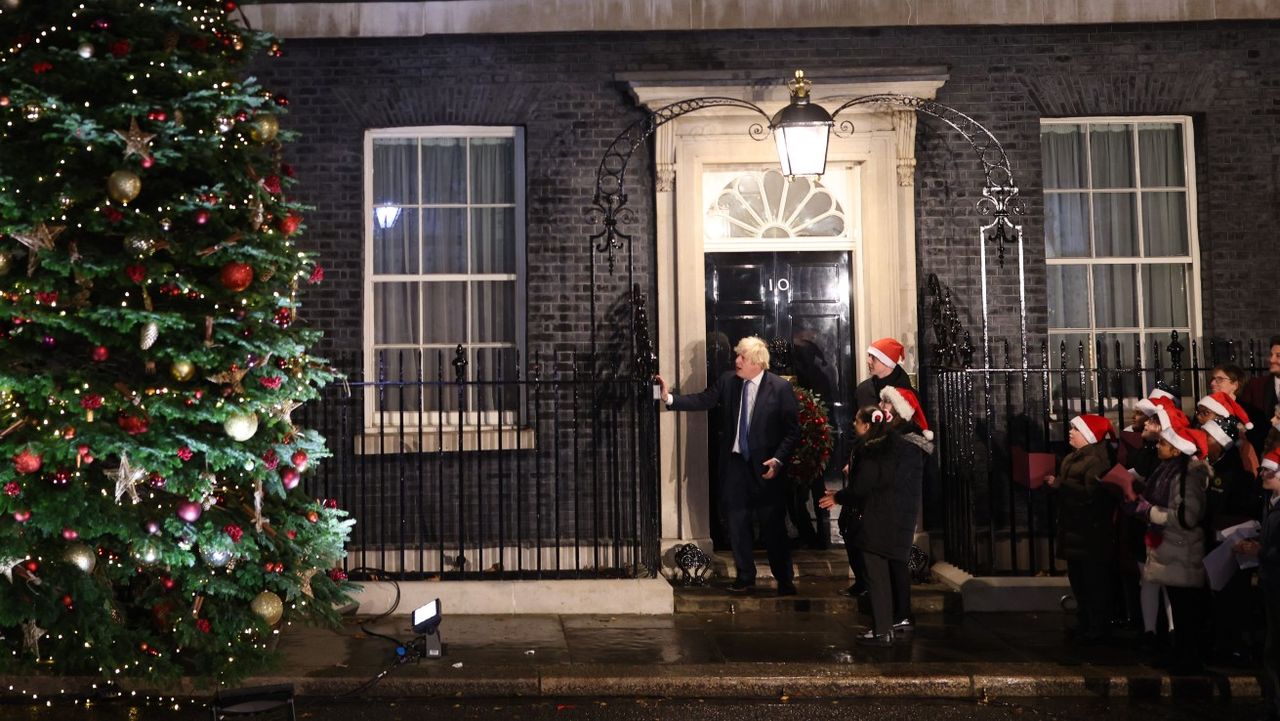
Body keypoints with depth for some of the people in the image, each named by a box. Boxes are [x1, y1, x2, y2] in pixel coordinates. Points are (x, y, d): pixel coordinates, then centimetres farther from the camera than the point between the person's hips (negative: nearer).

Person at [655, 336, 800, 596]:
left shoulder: (780, 388, -9)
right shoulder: (727, 381, 1)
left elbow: (792, 429, -8)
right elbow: (703, 400, -3)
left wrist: (778, 460, -17)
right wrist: (670, 398, -15)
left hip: (766, 466, -3)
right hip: (734, 462, 4)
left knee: (773, 525, 5)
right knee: (737, 522, 10)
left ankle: (784, 579, 21)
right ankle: (745, 577, 26)